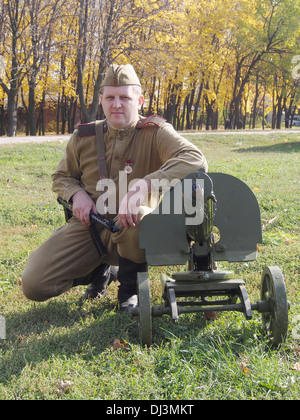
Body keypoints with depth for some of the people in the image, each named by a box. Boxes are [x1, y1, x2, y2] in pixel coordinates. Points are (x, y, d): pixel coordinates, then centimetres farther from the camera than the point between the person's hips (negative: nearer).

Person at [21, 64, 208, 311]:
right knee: (33, 285, -11)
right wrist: (77, 194, -8)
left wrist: (143, 186, -41)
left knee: (140, 214, -41)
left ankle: (130, 287, -8)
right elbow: (61, 177, 18)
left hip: (130, 231, -3)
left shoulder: (155, 133, -10)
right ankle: (101, 270, 19)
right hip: (87, 226, 3)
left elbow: (195, 159, -28)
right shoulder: (83, 137, 2)